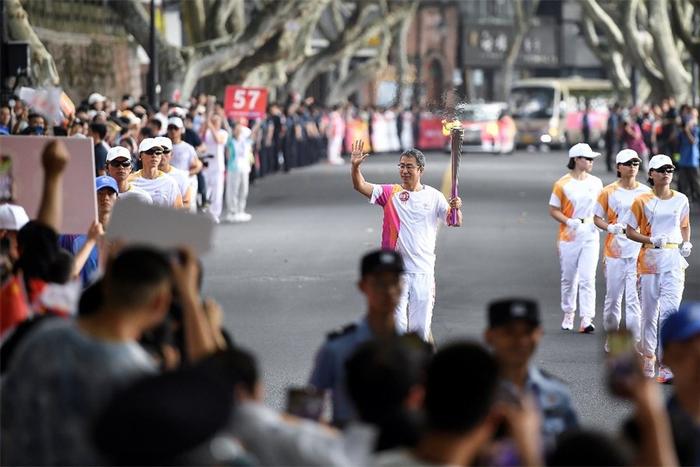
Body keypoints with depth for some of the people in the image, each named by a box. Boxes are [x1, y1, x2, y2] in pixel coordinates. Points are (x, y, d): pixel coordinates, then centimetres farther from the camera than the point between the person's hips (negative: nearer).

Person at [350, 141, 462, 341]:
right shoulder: (390, 193, 2)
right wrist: (355, 166, -28)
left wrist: (456, 208, -22)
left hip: (423, 271, 0)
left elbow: (455, 222, 0)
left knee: (420, 327, 5)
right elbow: (360, 186, -9)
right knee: (396, 325, 0)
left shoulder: (434, 197, 4)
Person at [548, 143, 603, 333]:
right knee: (568, 279, 10)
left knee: (587, 279, -9)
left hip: (590, 237, 2)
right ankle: (568, 314, 28)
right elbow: (553, 210, -2)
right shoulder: (562, 184, -6)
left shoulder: (596, 183, 6)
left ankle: (586, 319, -13)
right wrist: (569, 221, -17)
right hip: (569, 237, -1)